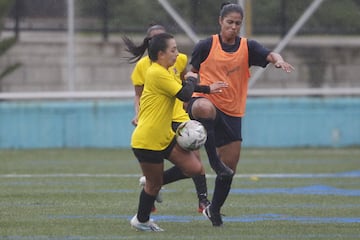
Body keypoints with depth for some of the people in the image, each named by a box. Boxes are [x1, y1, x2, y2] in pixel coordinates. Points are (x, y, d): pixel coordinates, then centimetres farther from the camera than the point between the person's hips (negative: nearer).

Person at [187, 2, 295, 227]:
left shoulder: (248, 47, 3)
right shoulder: (206, 46, 0)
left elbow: (269, 55, -15)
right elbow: (191, 73, 12)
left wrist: (278, 60, -36)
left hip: (232, 114, 3)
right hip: (206, 101, -3)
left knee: (230, 167, 7)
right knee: (205, 108, -43)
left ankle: (214, 209, 27)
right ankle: (213, 161, -38)